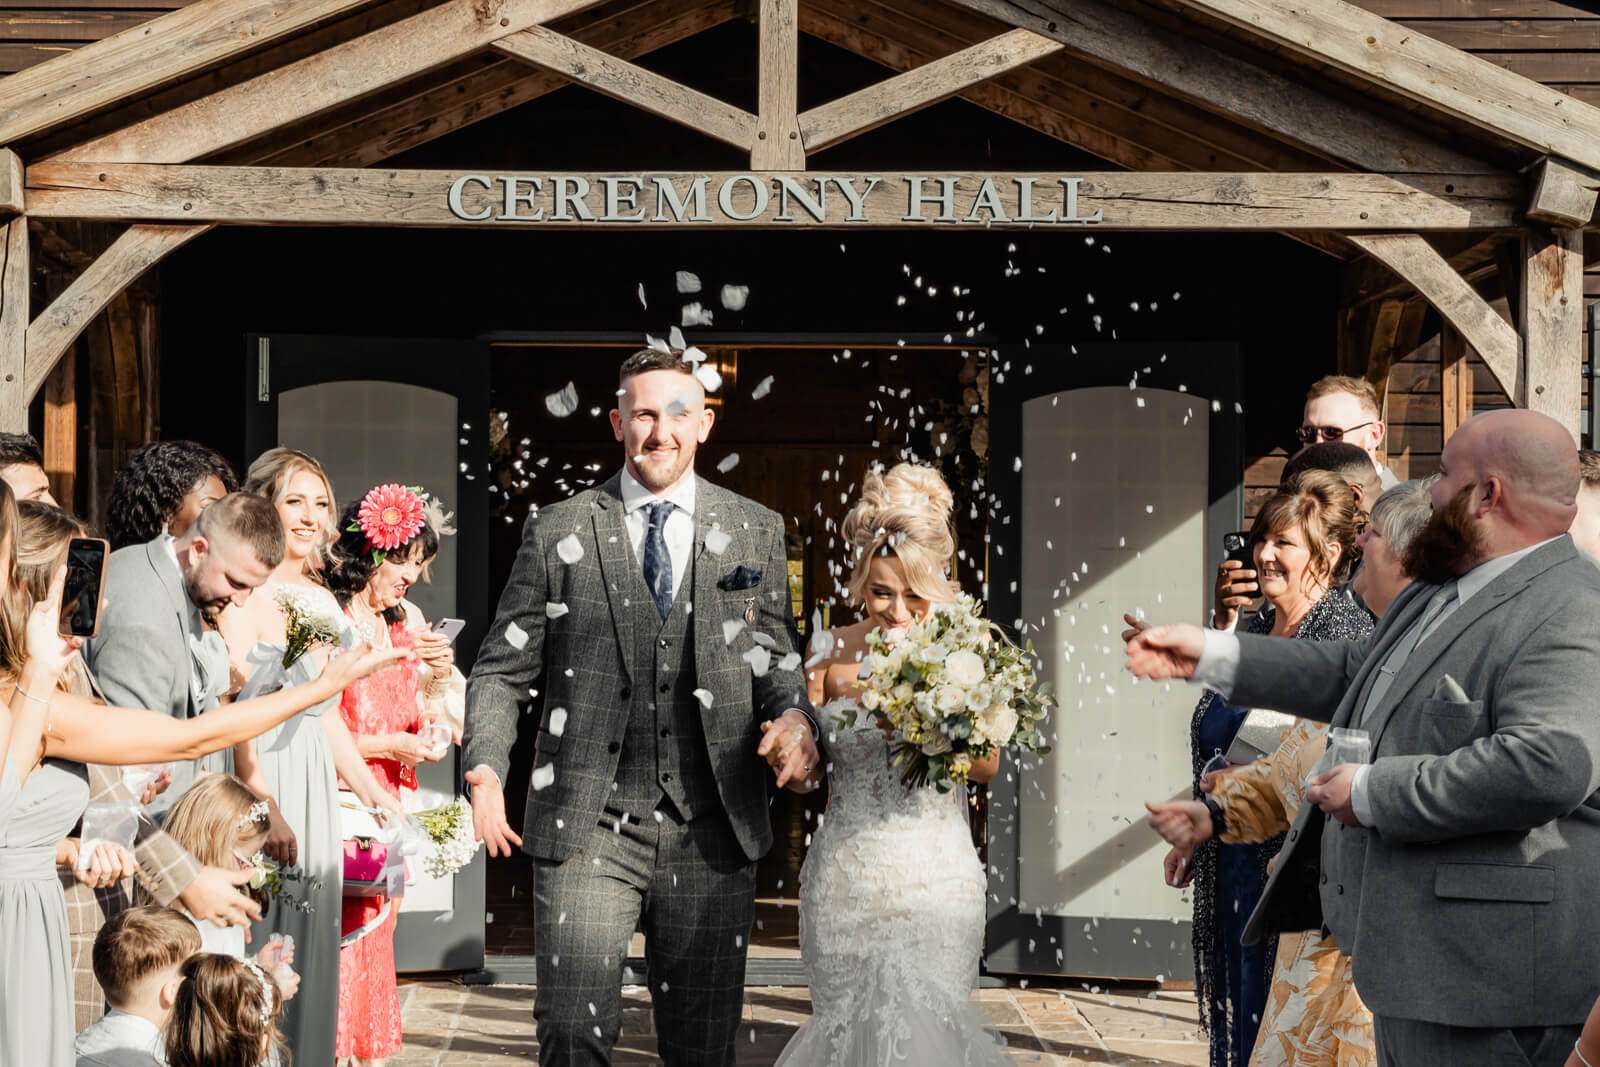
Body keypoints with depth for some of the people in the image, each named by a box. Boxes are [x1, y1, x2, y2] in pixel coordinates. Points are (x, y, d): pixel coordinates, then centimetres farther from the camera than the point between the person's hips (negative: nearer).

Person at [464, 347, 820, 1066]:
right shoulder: (557, 535, 5)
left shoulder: (755, 533, 10)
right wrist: (486, 767, -11)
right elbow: (502, 670, 6)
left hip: (712, 833, 2)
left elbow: (773, 658, 14)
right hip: (588, 825, -2)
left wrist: (793, 716, -9)